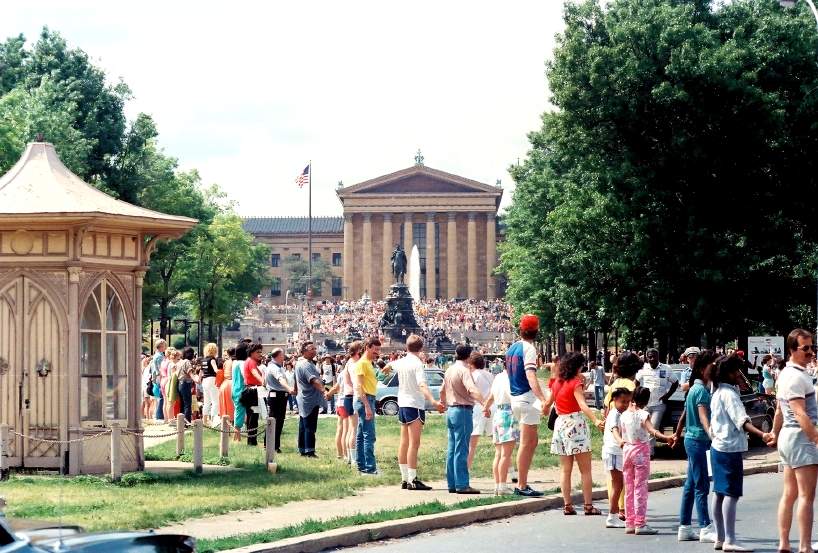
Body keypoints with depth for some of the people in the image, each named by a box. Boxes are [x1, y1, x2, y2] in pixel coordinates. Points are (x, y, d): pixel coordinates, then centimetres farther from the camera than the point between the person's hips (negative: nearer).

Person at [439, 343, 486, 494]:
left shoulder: (449, 370, 13)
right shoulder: (464, 370, -13)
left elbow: (442, 391, 26)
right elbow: (472, 389, -30)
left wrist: (444, 405, 44)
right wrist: (484, 403, -42)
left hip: (451, 411, 9)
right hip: (463, 411, -9)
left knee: (452, 449, 10)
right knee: (461, 450, -8)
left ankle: (452, 484, 12)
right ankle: (462, 485, -9)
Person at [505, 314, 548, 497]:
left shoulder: (512, 348, 13)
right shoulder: (528, 349, -12)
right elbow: (530, 376, -25)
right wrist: (543, 399, -35)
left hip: (515, 398, 9)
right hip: (527, 398, -9)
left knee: (532, 441, 16)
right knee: (526, 444, -4)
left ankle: (522, 483, 16)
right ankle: (522, 486, -3)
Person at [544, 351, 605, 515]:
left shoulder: (557, 383, 10)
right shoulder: (575, 383, -10)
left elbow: (548, 403, 22)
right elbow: (582, 405, -24)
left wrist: (545, 410, 46)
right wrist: (595, 421, -37)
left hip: (560, 423, 7)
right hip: (575, 423, -7)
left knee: (565, 469, 8)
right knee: (585, 469, -2)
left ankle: (567, 506, 6)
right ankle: (588, 505, -4)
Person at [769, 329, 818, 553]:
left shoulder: (786, 374, 16)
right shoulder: (795, 377, -16)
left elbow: (780, 410, 23)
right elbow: (800, 413, -24)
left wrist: (775, 434, 31)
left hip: (788, 436, 10)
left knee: (789, 494, 10)